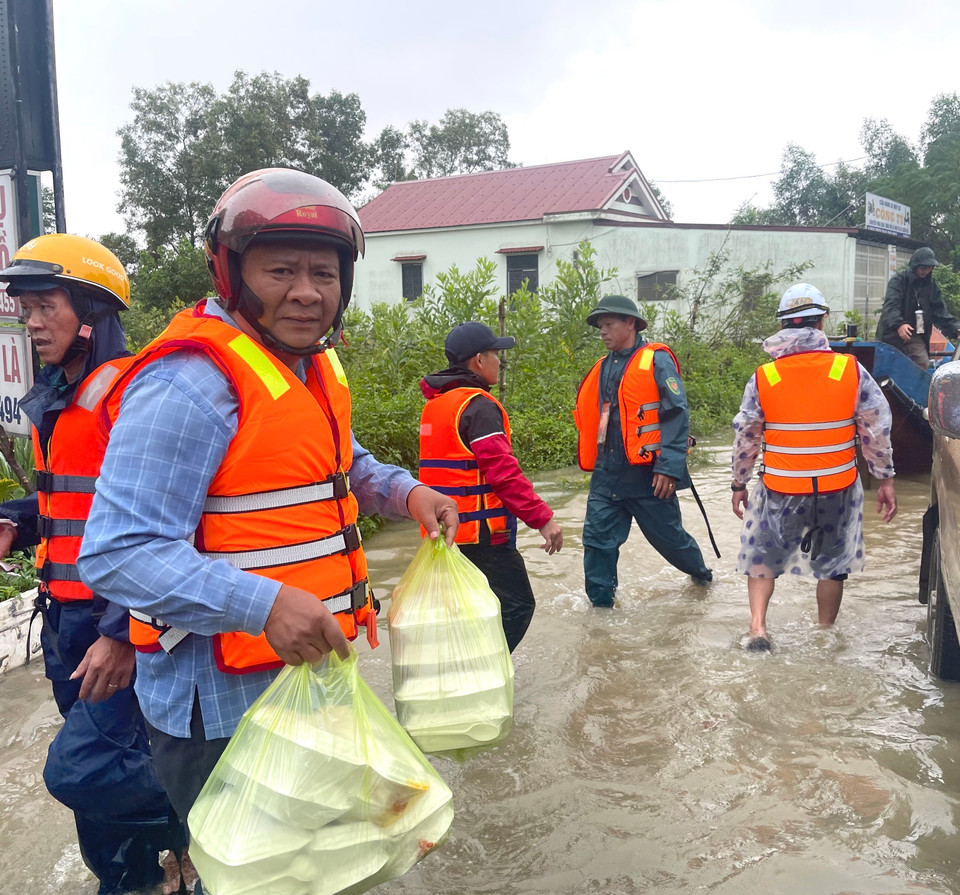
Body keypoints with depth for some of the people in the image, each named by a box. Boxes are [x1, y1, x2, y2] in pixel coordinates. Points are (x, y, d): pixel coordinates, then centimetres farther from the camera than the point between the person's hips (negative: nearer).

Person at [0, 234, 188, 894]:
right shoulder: (59, 399, 13)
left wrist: (123, 632, -25)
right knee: (98, 756, 17)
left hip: (121, 619, -9)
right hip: (67, 616, 9)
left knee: (79, 770, -11)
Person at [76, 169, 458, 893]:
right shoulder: (192, 382, -23)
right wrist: (265, 603, -38)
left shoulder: (315, 365, 7)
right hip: (225, 705, -9)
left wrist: (404, 491, 4)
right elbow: (118, 553, -28)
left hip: (313, 671, 9)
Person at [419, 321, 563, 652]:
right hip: (480, 532, -9)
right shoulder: (479, 405, -15)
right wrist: (542, 518, -20)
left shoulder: (434, 405, 13)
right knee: (515, 605, -4)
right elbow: (502, 472, -22)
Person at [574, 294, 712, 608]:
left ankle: (700, 572, 40)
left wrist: (668, 467, -21)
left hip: (647, 473, -5)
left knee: (668, 535, 12)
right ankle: (600, 604, 11)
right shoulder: (604, 367, 12)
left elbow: (677, 415, -14)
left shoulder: (656, 360, -8)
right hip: (608, 473, 5)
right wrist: (594, 462, 12)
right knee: (597, 538, -1)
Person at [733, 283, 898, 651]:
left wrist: (739, 485, 11)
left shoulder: (763, 377, -7)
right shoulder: (852, 370, -8)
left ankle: (757, 627, 4)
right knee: (832, 564, 18)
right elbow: (877, 431, -2)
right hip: (838, 489, 1)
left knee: (762, 555, 17)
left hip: (781, 490, 0)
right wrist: (885, 479, 9)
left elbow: (745, 438, -1)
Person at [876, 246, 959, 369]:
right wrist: (899, 324, -43)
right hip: (893, 333, -5)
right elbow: (891, 304, -25)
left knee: (923, 364, -8)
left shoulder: (931, 284, 7)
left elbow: (939, 311, 4)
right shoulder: (899, 279, -10)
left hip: (914, 335, 5)